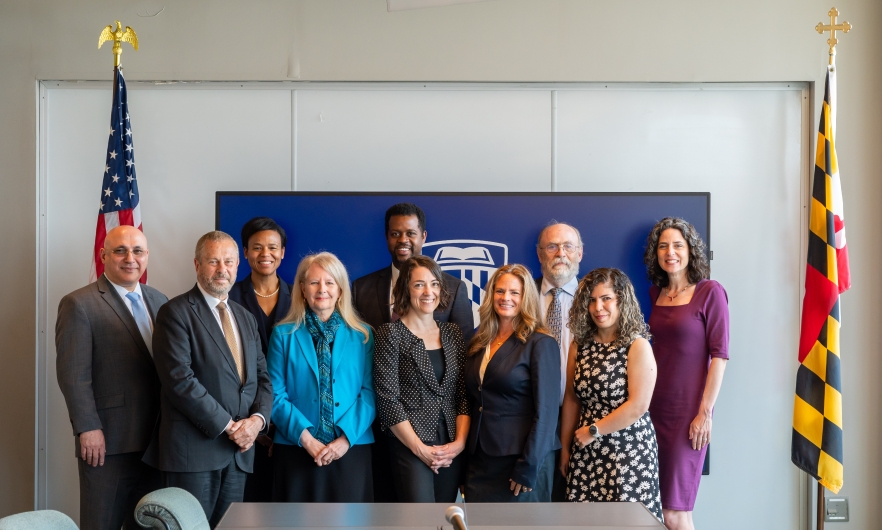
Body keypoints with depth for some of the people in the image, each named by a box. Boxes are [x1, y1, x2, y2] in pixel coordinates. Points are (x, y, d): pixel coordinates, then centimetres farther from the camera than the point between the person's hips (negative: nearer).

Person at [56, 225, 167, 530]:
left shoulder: (159, 302, 12)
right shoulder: (79, 305, -6)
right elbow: (72, 374, -12)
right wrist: (88, 428, -17)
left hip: (154, 440, 5)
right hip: (107, 441, -5)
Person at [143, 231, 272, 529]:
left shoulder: (245, 318, 16)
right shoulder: (177, 313, -6)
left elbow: (262, 377, 14)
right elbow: (179, 379, -16)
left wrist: (257, 418, -6)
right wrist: (227, 425, -15)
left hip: (239, 449, 6)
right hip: (194, 447, -6)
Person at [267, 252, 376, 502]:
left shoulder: (362, 336, 6)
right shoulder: (284, 334, 4)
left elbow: (369, 392, 1)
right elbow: (276, 395, -1)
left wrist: (347, 437, -11)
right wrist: (305, 437, -12)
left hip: (351, 449, 1)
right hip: (296, 450, -1)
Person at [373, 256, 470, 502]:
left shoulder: (453, 333, 9)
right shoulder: (390, 334, -5)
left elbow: (464, 394, 7)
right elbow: (387, 399, -9)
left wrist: (460, 441, -5)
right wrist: (420, 448, -12)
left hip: (452, 449, 5)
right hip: (410, 448, -4)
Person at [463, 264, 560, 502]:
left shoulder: (541, 344, -9)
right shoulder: (480, 343, 10)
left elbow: (546, 410, -14)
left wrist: (529, 466, -17)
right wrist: (465, 452, 10)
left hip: (521, 460, -6)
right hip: (480, 460, 6)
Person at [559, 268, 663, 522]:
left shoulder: (637, 346, -9)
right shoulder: (580, 345, 6)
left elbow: (638, 406, -15)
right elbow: (572, 400, 9)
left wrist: (593, 431, -9)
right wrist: (565, 448, 9)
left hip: (628, 451, -4)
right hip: (587, 453, 5)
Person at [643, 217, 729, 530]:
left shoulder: (710, 292, -6)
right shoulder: (656, 293, 10)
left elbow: (719, 355, -9)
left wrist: (705, 413, -14)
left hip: (688, 409, -5)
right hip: (655, 407, 6)